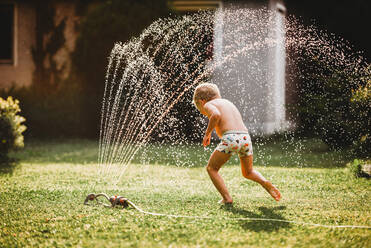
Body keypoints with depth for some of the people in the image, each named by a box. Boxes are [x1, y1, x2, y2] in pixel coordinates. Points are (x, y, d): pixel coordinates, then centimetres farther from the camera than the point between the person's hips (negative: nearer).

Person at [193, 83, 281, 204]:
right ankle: (265, 182, -1)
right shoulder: (227, 102, 31)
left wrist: (207, 133, -3)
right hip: (245, 137, 6)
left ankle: (227, 198, 3)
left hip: (230, 138, -6)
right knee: (248, 172, 27)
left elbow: (216, 115, -14)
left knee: (211, 168, 15)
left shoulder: (208, 105, 9)